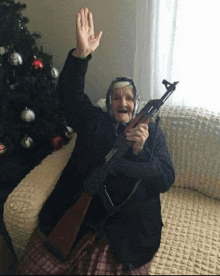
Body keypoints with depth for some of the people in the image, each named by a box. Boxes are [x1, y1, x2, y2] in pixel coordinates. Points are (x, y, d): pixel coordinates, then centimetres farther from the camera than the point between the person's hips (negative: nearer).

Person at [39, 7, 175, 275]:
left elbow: (166, 180, 1)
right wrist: (81, 53, -21)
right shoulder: (94, 122, 13)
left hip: (131, 218, 0)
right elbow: (70, 94, -4)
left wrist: (141, 150, -17)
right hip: (88, 209, 1)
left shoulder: (152, 132, 12)